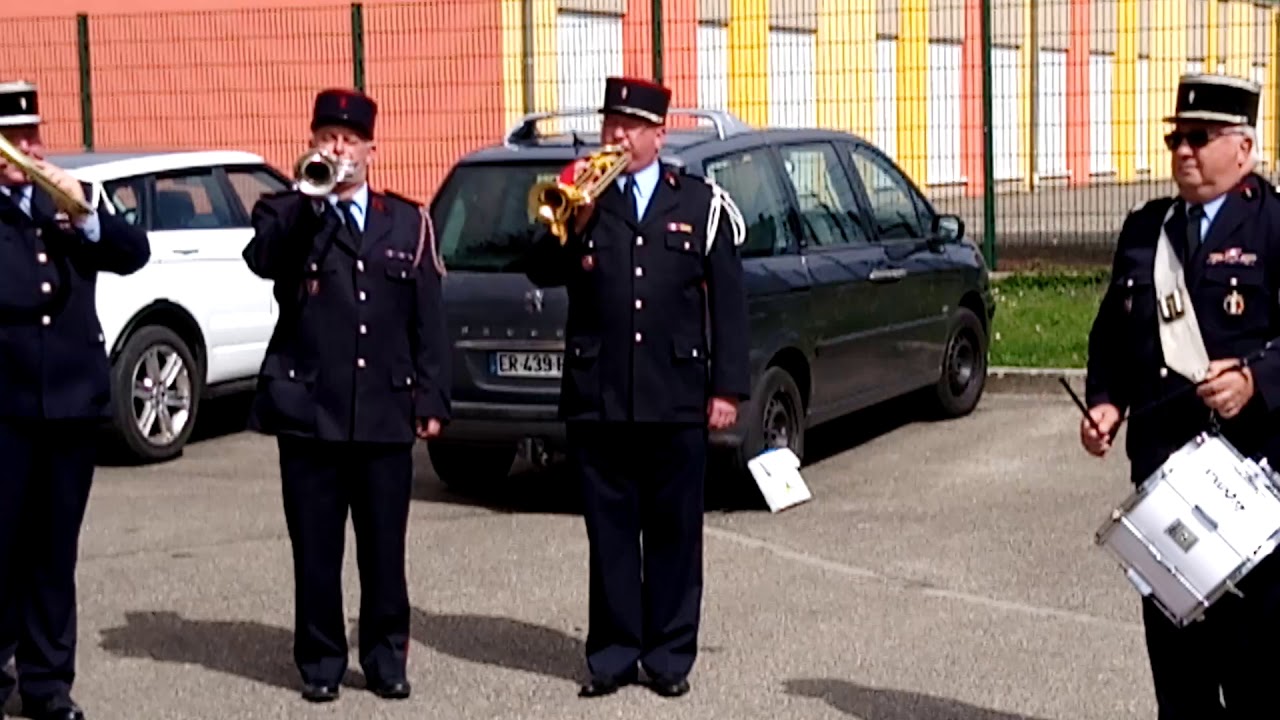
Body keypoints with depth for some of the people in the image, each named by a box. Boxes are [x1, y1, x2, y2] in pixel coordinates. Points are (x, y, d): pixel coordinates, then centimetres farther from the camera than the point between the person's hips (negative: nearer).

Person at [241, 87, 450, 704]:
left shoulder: (408, 222, 11)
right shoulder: (287, 215, 6)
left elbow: (428, 319, 8)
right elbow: (263, 260, -18)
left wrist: (431, 399, 2)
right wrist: (308, 196, -21)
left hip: (386, 413, 1)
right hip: (308, 409, -1)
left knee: (384, 546, 6)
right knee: (316, 548, 4)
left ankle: (386, 658, 18)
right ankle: (320, 662, 15)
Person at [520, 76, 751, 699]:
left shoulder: (701, 204, 7)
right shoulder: (582, 199, 9)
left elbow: (728, 301, 5)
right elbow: (540, 272, -1)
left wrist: (727, 387, -1)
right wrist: (574, 221, -16)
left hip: (677, 398, 0)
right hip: (597, 396, 1)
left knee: (674, 530, 5)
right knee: (609, 530, 5)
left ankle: (669, 655, 14)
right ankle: (613, 654, 12)